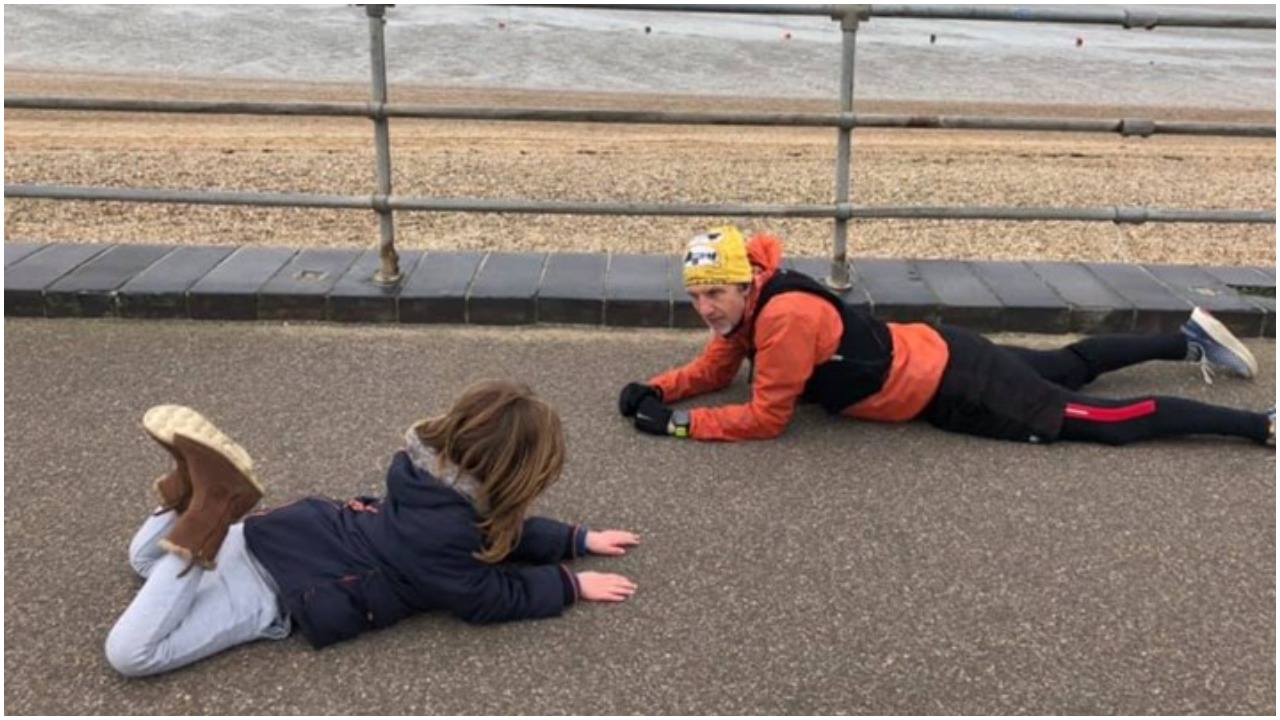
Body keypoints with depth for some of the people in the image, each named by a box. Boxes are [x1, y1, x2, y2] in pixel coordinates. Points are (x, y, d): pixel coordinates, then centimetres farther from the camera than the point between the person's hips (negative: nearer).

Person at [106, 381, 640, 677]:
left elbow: (501, 531, 16)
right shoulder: (439, 534, -27)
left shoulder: (440, 478, 0)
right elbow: (492, 598, -15)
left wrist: (579, 539, 16)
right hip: (276, 589, -8)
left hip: (281, 538, 8)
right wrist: (571, 584, -6)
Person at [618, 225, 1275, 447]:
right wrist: (656, 391, -6)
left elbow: (765, 418, -27)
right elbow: (714, 369, 10)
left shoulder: (784, 316, -31)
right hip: (933, 355, 8)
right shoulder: (747, 306, -4)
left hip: (956, 388, -8)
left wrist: (676, 423, -23)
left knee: (1108, 421, -2)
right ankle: (1189, 340, 43)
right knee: (1069, 368, 27)